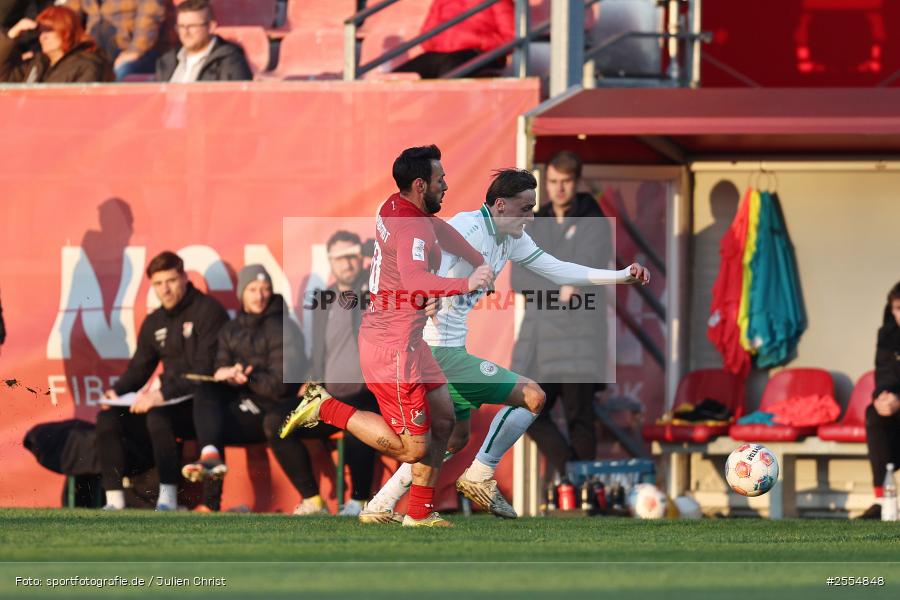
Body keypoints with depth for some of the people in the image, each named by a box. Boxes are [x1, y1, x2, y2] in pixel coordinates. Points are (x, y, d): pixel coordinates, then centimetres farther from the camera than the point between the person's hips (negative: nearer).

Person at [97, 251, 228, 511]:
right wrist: (116, 391, -3)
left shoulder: (208, 312, -9)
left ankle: (168, 498, -31)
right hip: (171, 402, 8)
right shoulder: (154, 322, 15)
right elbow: (139, 368, 19)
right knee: (108, 418, -8)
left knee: (157, 416, -35)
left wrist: (162, 394, -25)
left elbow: (205, 370, -18)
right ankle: (114, 501, -11)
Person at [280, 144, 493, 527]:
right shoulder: (413, 228, -22)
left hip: (408, 344, 10)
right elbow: (413, 279, -42)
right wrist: (465, 285, -48)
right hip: (392, 349, -10)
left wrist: (481, 262, 36)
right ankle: (324, 406, 1)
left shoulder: (393, 208, 8)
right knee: (413, 449, -5)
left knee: (442, 419, 16)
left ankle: (420, 514, 20)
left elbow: (439, 231, 30)